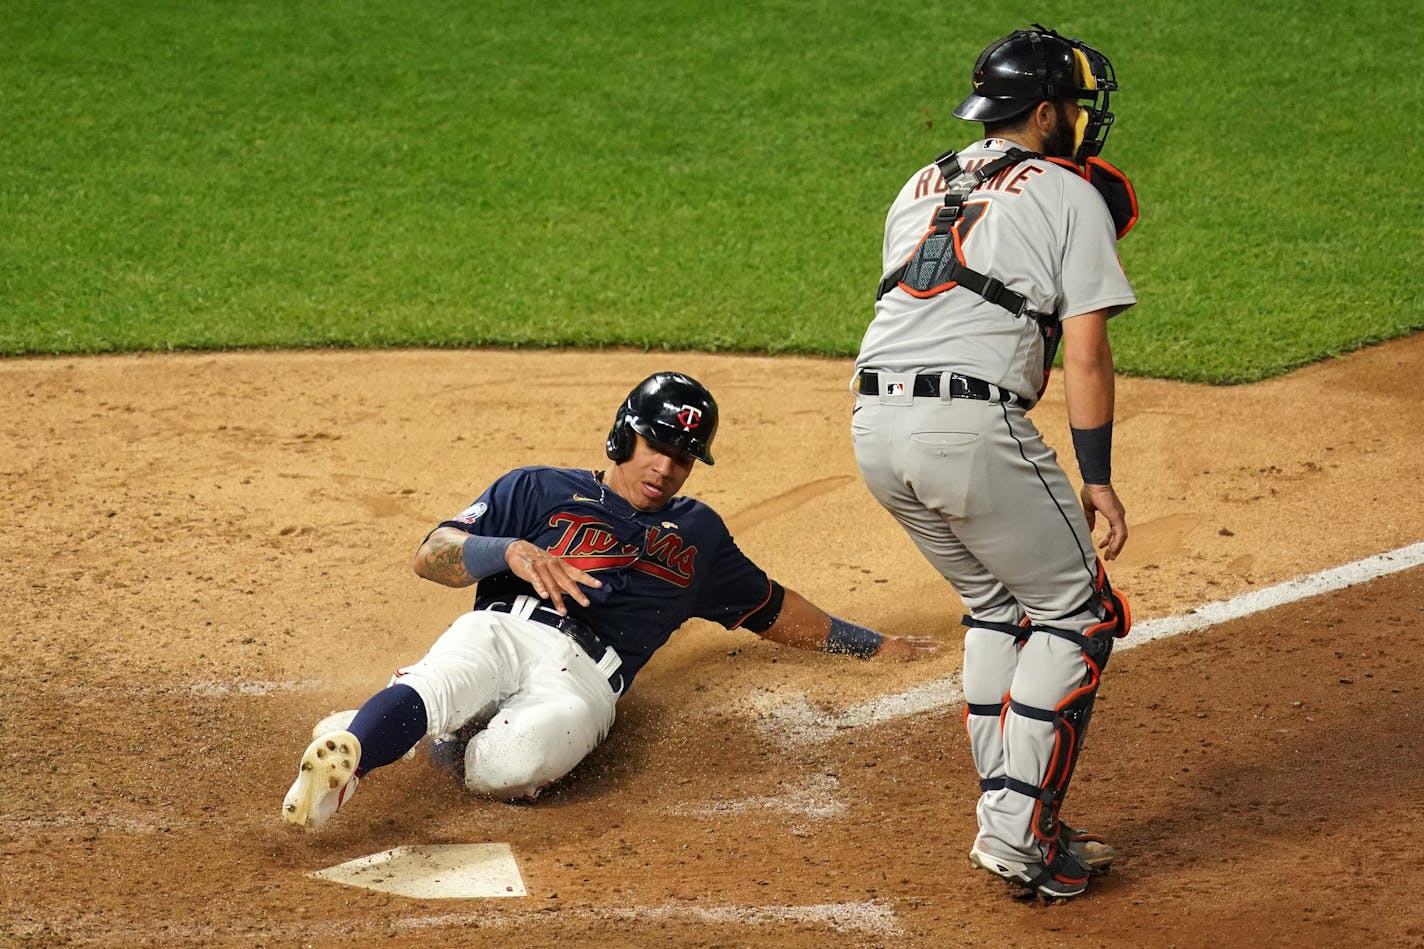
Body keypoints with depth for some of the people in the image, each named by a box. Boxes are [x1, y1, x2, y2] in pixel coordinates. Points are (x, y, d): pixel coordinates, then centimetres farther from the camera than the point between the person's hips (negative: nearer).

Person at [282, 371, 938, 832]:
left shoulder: (698, 532, 36)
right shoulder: (539, 490, 26)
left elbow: (772, 609, 46)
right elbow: (429, 556, 15)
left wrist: (869, 644, 47)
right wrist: (512, 550, -3)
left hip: (584, 676, 1)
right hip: (501, 630, -1)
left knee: (513, 764, -37)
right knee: (437, 686, -41)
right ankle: (349, 746, -60)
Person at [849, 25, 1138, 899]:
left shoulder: (920, 187, 24)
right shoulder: (1071, 193, 5)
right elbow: (1085, 351, -3)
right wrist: (1098, 479, -2)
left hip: (875, 425, 7)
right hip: (972, 423, -7)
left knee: (1000, 607, 22)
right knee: (1078, 615, 6)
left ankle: (1009, 818, 19)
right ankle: (1019, 831, -2)